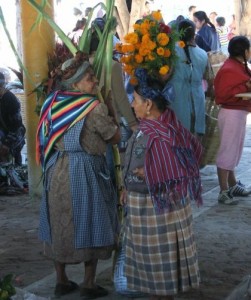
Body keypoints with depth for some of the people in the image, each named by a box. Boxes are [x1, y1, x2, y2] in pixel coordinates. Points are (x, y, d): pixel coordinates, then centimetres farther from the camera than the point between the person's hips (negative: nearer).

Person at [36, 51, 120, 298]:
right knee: (89, 224, 7)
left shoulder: (53, 103, 2)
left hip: (57, 170, 6)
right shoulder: (95, 108, -15)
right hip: (84, 172, -5)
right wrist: (110, 111, 7)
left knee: (60, 222, 14)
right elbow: (115, 138, -5)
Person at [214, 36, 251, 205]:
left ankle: (233, 185, 30)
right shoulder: (230, 70, -19)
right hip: (232, 114, -10)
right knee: (228, 152, -5)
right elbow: (223, 95, -23)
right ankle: (224, 192, 1)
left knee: (234, 151, 18)